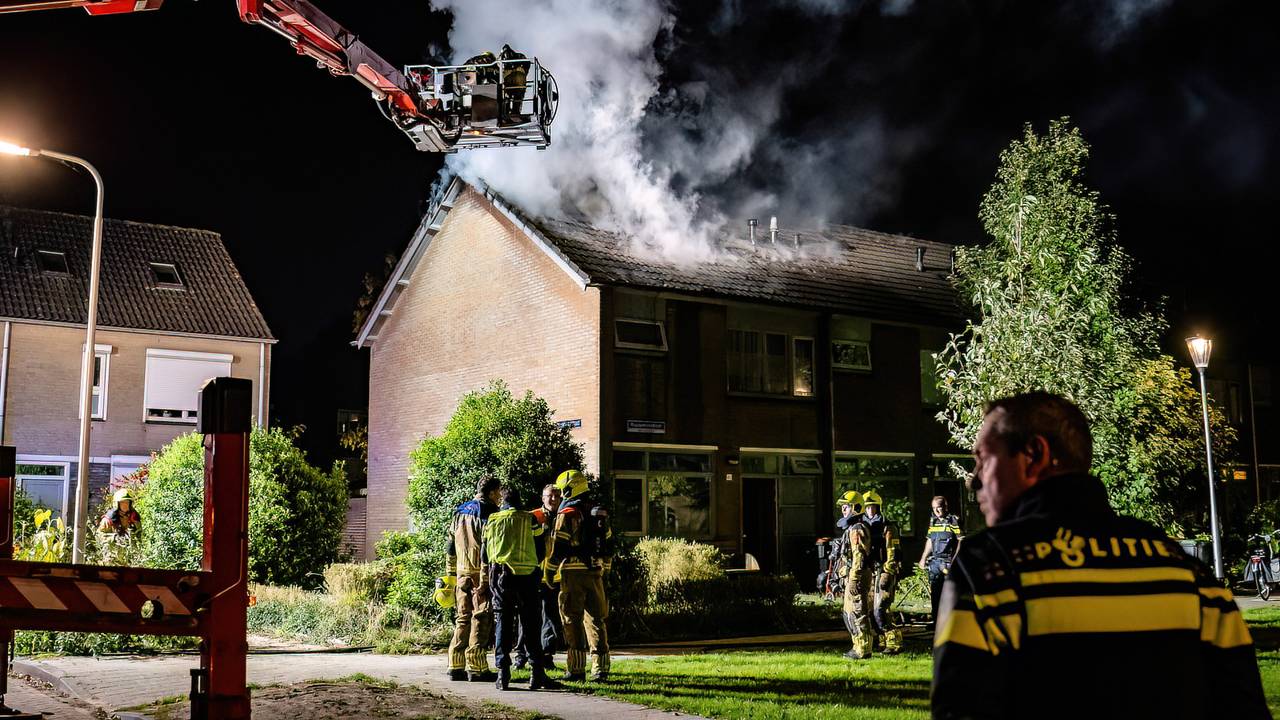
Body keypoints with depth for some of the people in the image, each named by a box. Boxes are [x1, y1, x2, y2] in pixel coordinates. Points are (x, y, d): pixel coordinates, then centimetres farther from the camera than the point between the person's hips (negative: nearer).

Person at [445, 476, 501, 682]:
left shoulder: (459, 512, 16)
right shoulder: (488, 513, -8)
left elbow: (451, 547, 18)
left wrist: (450, 574, 22)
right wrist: (485, 580, -17)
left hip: (462, 573, 7)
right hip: (482, 573, -7)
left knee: (462, 618, 12)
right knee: (481, 619, -3)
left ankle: (456, 666, 13)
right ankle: (476, 668, -4)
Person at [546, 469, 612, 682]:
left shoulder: (568, 514, -7)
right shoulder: (600, 514, 14)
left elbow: (558, 546, -10)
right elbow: (608, 545, 18)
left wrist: (551, 571, 0)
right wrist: (604, 569, 24)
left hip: (573, 573, -6)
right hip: (595, 572, 6)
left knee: (573, 619, 0)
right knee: (595, 619, 9)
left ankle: (576, 668, 0)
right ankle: (600, 668, 6)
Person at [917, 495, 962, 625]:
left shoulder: (953, 521, -5)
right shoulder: (933, 521, 14)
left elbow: (960, 541, -8)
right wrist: (923, 558, 20)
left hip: (948, 562, -6)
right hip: (934, 562, 6)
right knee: (934, 593, 8)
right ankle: (936, 621, 16)